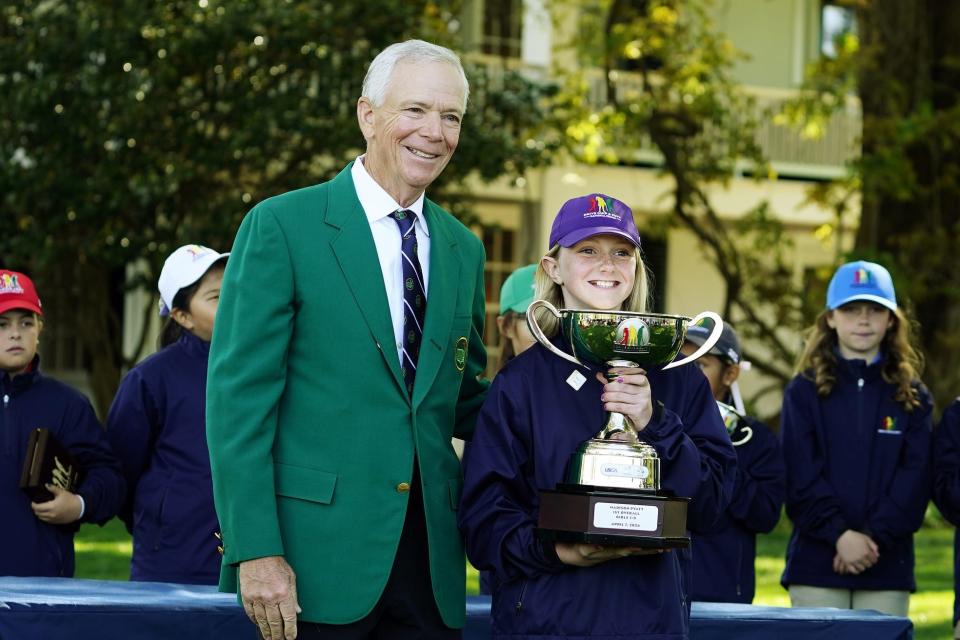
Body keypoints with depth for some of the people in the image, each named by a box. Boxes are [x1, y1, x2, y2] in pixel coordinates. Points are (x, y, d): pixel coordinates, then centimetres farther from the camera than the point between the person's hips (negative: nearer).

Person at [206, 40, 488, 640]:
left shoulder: (464, 250, 14)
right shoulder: (282, 226, -3)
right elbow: (239, 395, -8)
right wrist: (256, 552, -15)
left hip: (431, 565, 5)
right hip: (314, 559, -5)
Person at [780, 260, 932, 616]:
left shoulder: (912, 396, 9)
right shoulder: (804, 391, 5)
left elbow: (916, 476, 0)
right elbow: (800, 476, -4)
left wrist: (875, 537, -12)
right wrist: (839, 534, -15)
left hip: (887, 565, 1)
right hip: (817, 564, -1)